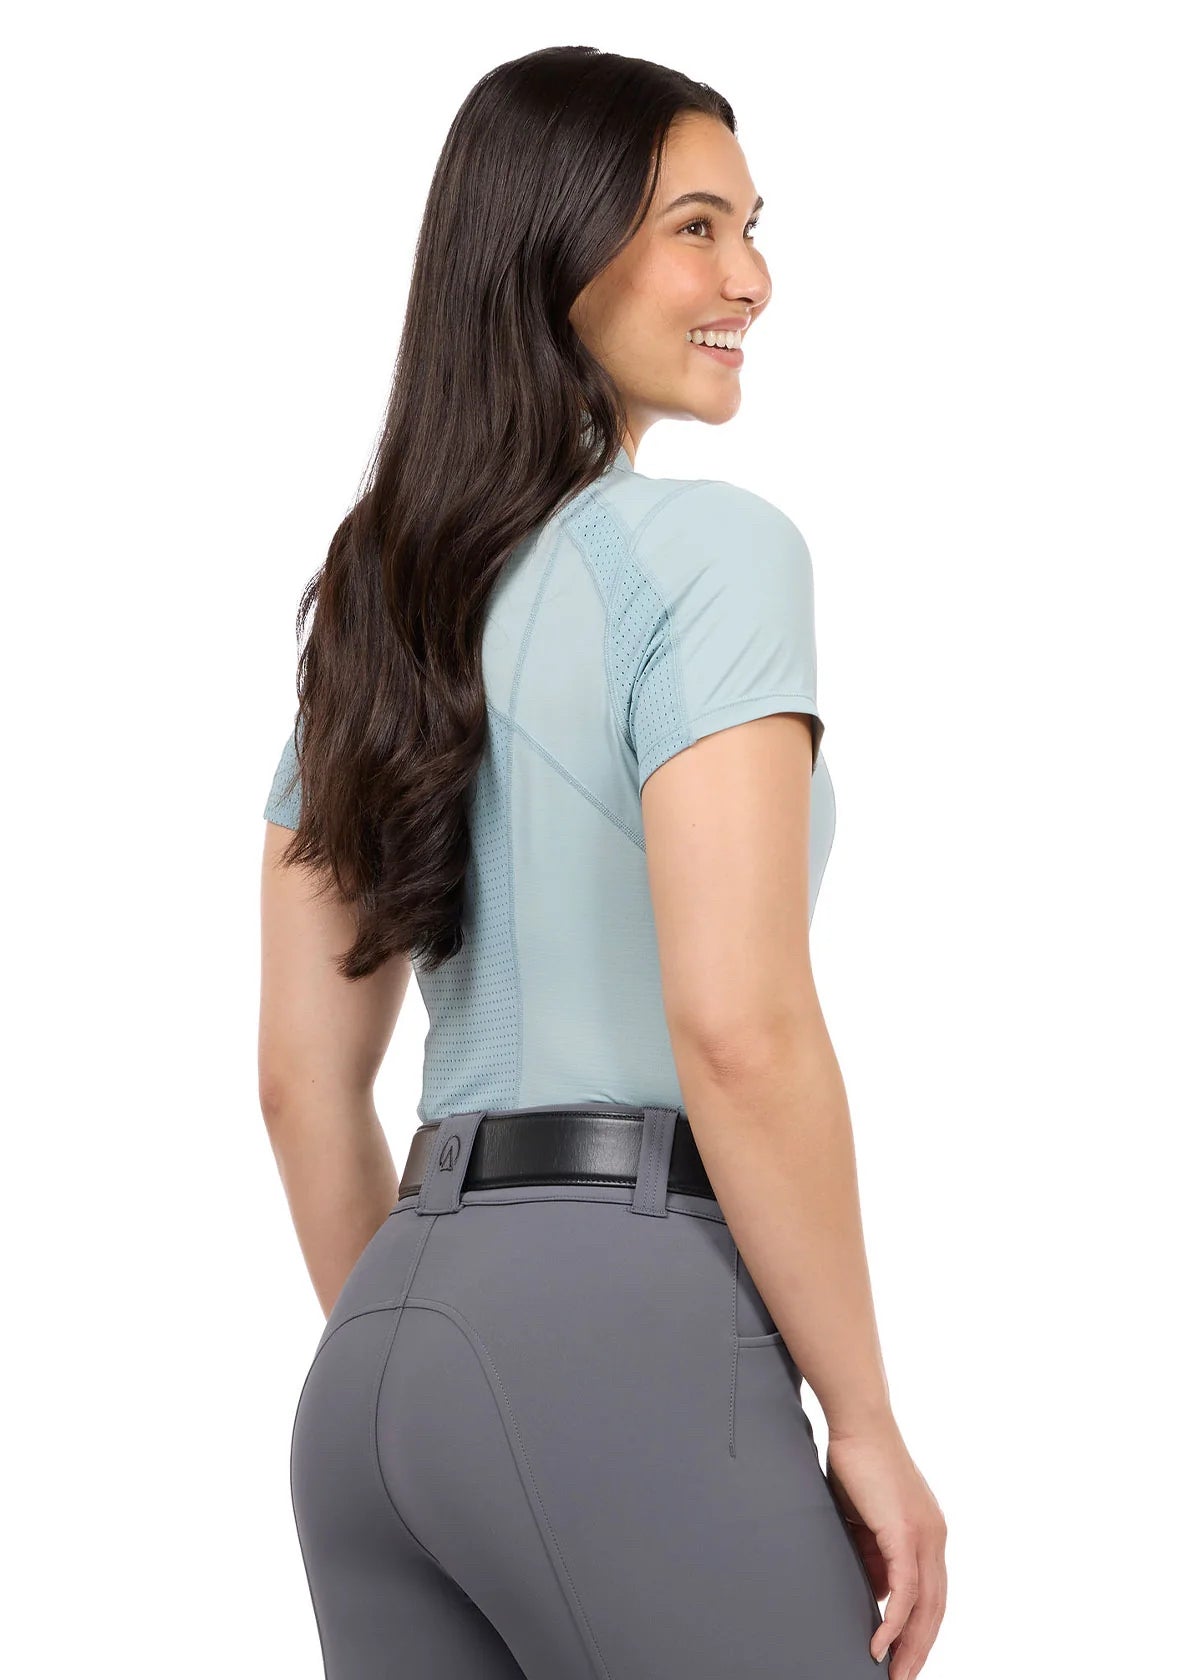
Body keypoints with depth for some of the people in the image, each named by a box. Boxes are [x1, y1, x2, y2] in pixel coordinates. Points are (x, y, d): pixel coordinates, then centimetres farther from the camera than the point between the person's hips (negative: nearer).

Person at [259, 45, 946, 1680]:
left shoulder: (373, 604, 14)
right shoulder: (705, 546, -8)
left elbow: (304, 1075, 14)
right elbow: (736, 1026, -17)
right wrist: (867, 1422, -10)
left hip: (378, 1373, 8)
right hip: (625, 1336, -8)